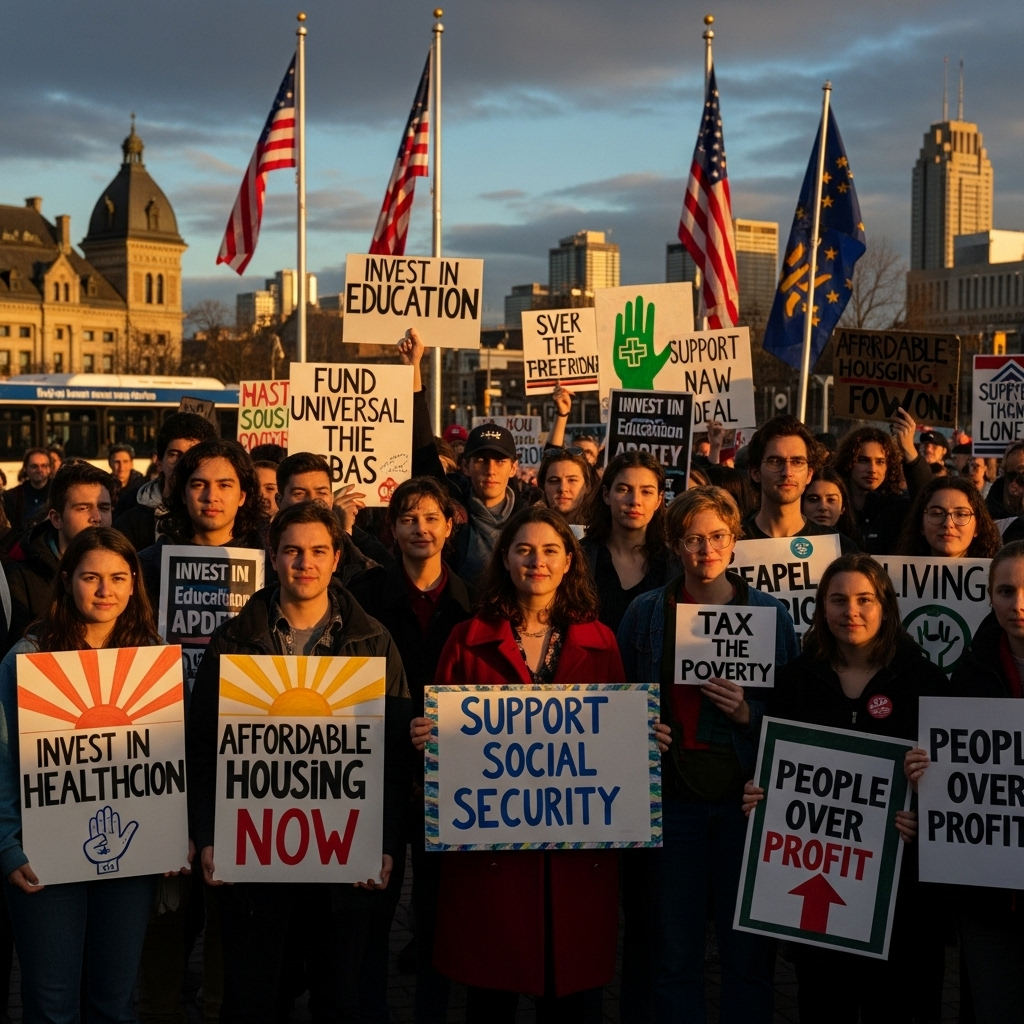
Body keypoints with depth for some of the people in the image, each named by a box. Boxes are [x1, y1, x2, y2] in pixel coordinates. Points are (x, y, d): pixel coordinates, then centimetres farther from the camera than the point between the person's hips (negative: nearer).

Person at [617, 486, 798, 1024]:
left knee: (748, 953, 2)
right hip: (673, 797, 1)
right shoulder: (645, 613, 8)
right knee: (673, 955, 6)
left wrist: (748, 713, -12)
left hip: (748, 797, -1)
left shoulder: (771, 613, 5)